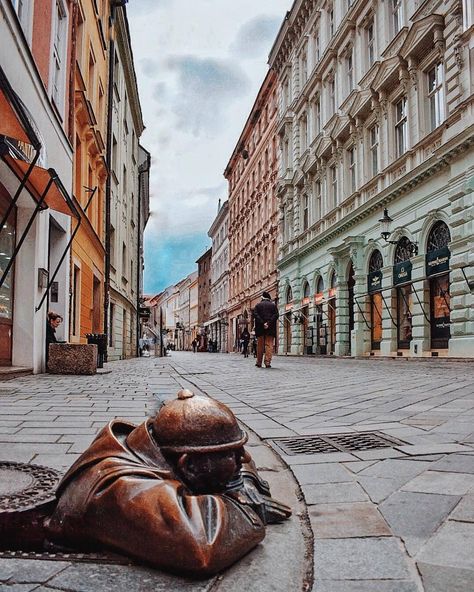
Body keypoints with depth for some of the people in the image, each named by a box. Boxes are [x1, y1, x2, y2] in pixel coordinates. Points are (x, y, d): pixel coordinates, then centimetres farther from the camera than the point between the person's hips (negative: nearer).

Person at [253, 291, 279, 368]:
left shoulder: (258, 305, 7)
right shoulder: (273, 305, 7)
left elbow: (255, 315, -6)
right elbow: (276, 315, -5)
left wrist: (262, 323, -12)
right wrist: (269, 323, -13)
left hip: (260, 328, 1)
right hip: (270, 329, -1)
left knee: (260, 345, 9)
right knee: (269, 345, 0)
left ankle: (259, 363, 12)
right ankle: (267, 363, -8)